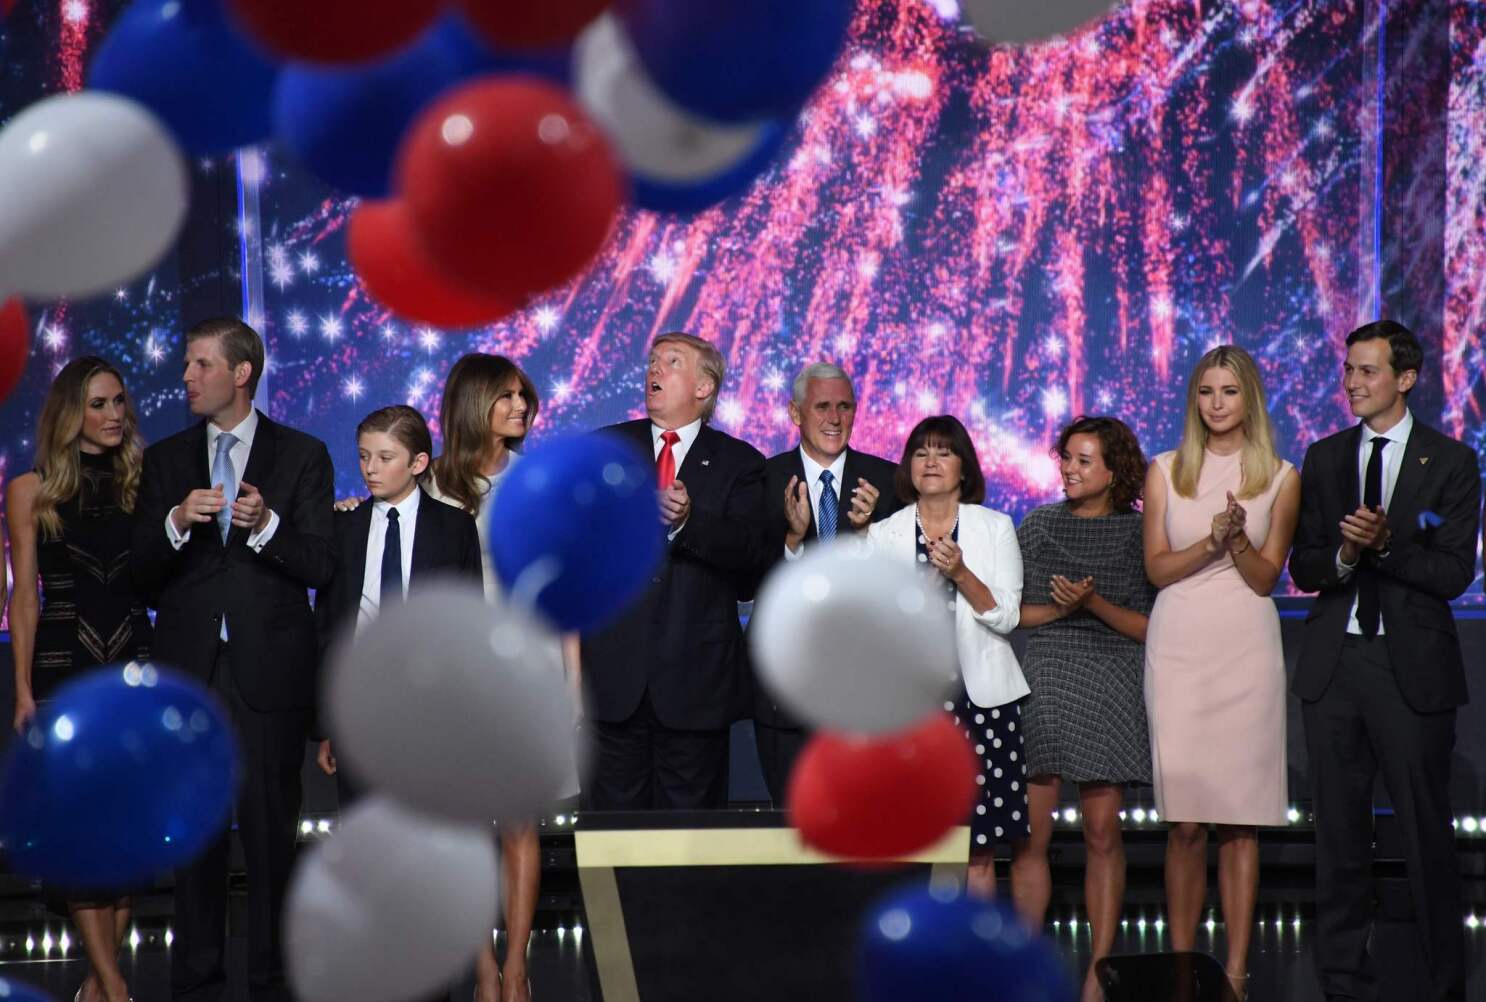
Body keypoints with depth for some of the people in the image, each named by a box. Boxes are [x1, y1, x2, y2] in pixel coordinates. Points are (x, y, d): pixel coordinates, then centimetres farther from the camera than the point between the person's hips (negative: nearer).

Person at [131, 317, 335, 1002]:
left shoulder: (301, 455, 4)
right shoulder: (164, 460, 12)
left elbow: (322, 566, -3)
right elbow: (142, 574, 6)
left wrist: (266, 526, -20)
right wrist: (176, 523, -13)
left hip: (269, 669, -2)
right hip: (189, 667, 2)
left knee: (270, 831, 0)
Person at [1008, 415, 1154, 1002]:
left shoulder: (1139, 532, 3)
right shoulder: (1038, 526, 10)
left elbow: (1153, 627, 1)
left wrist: (1095, 604, -13)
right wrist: (1055, 611, -7)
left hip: (1111, 686, -2)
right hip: (1044, 682, 2)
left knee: (1102, 831, -3)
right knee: (1030, 832, -3)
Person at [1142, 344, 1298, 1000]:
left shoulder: (1280, 478, 8)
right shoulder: (1165, 473, 10)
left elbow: (1264, 577, 3)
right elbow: (1158, 569, 4)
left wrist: (1239, 537, -16)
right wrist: (1213, 540, -13)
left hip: (1245, 646, 0)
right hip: (1179, 645, 0)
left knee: (1241, 818, -3)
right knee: (1184, 821, -4)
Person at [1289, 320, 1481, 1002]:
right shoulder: (1324, 459, 11)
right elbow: (1303, 569, 8)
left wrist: (1385, 544, -19)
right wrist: (1343, 555, -12)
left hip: (1412, 665, -4)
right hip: (1334, 663, 4)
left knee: (1426, 835, -1)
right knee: (1338, 834, 8)